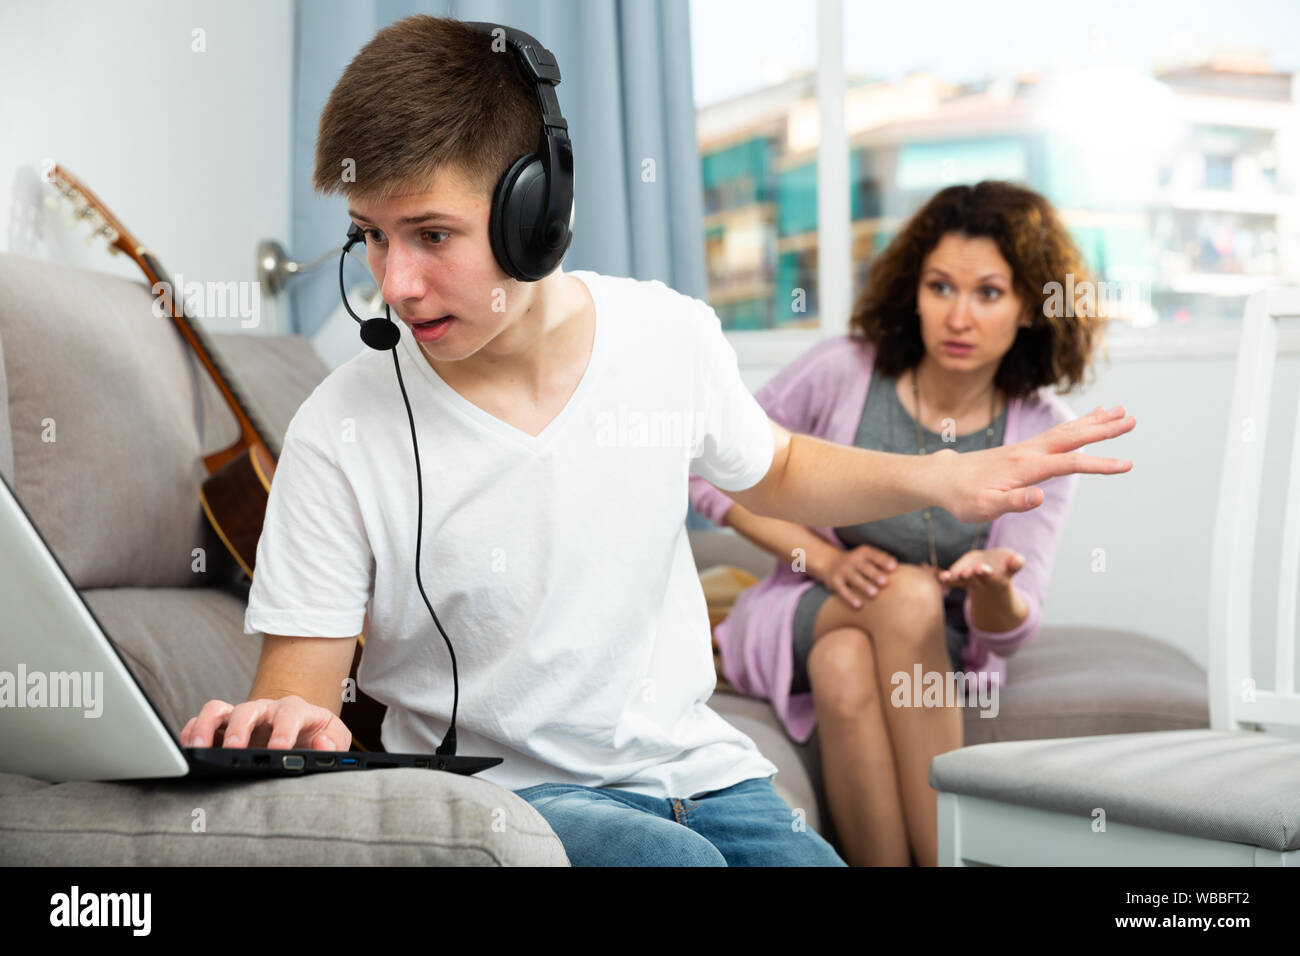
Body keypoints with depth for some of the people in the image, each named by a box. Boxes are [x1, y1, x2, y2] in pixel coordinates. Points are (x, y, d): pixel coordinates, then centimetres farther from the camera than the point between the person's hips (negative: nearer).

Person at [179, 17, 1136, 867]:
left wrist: (941, 475, 4)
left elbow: (773, 472, 19)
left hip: (697, 766, 4)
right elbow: (301, 680, -9)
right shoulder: (340, 436, -14)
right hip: (495, 793, -3)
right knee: (671, 860, -33)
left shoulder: (670, 336, -3)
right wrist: (288, 724, -33)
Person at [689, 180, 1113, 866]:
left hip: (939, 654, 1)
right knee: (908, 593, -34)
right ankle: (946, 857, -33)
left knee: (848, 667, -35)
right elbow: (709, 475, -2)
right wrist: (826, 559, -13)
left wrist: (994, 586, -34)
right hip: (801, 617, 0)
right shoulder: (843, 371, -12)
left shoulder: (1044, 434, -8)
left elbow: (1008, 632, -9)